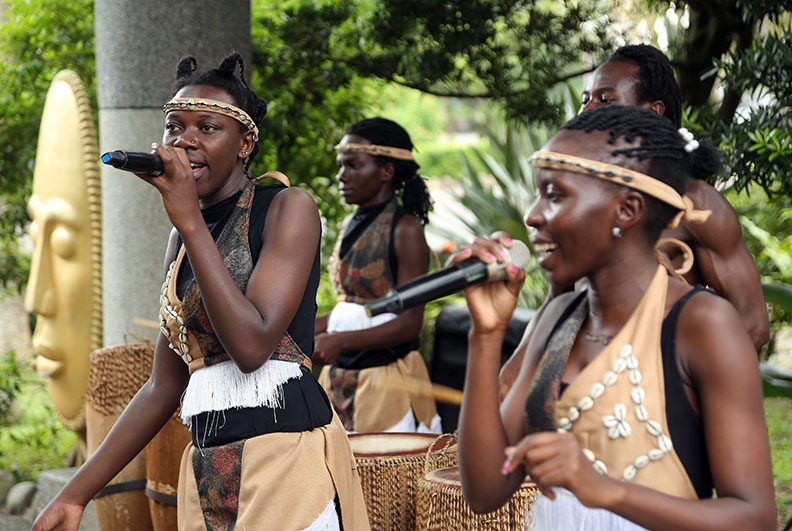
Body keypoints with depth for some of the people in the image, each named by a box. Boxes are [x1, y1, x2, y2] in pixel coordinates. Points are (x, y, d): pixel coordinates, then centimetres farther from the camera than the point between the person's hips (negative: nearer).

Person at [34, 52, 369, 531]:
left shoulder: (288, 208, -4)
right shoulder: (184, 240, 15)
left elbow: (252, 346, -17)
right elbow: (164, 388, 16)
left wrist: (190, 221, -16)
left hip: (287, 456, -6)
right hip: (208, 470, 6)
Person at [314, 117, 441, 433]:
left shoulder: (405, 229, -11)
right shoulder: (352, 226, 12)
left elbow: (409, 323, -16)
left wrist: (340, 341, -26)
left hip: (387, 376, -7)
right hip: (340, 375, 7)